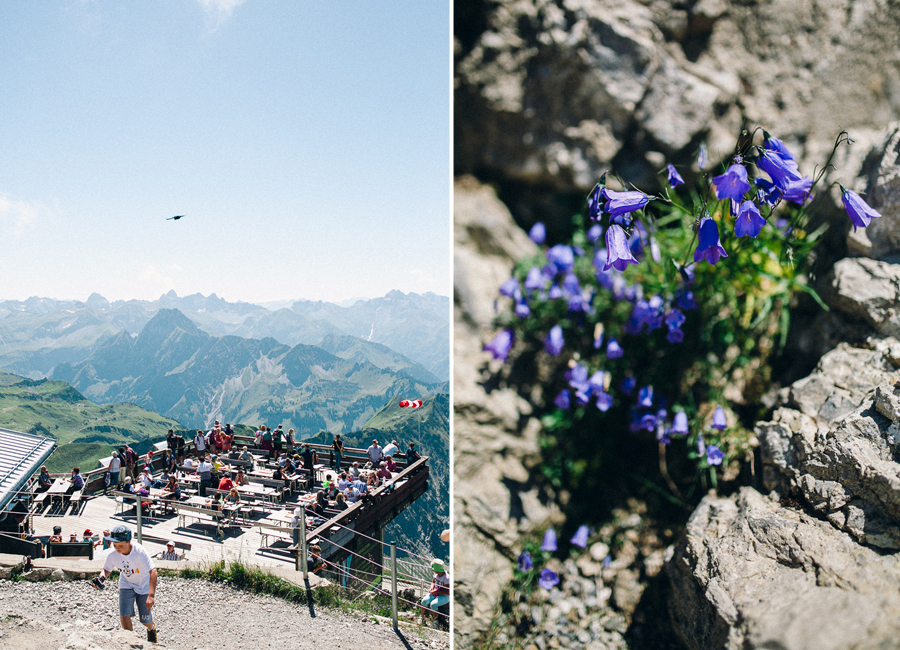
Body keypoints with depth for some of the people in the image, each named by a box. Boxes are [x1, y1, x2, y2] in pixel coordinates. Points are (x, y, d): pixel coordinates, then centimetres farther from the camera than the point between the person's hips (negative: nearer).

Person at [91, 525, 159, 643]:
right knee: (124, 617, -14)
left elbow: (153, 571, -37)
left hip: (145, 585, -3)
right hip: (127, 585, 3)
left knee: (146, 621, 3)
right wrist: (101, 578, -24)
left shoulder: (139, 551, -33)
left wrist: (151, 595, -45)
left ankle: (152, 628, 40)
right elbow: (107, 569, 1)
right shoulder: (113, 555, -21)